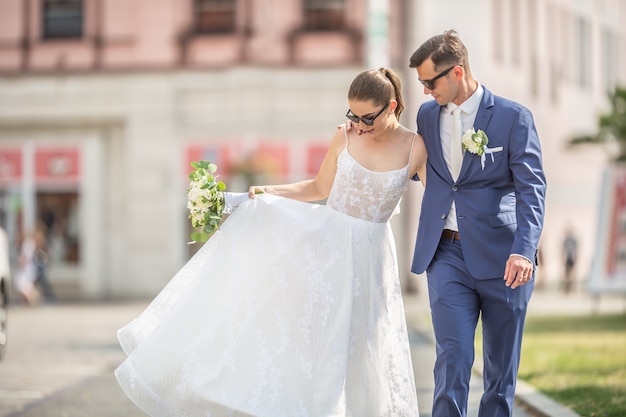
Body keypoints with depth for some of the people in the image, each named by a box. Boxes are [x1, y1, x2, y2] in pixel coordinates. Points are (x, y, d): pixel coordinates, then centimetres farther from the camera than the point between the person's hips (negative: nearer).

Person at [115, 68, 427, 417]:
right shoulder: (345, 139, -2)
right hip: (323, 241, 2)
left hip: (368, 258, -2)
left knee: (358, 354, 4)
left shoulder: (415, 147, -8)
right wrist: (269, 192, 2)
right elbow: (320, 188, 10)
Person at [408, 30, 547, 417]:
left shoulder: (513, 117, -5)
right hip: (447, 254, 3)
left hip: (501, 255, -2)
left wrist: (524, 251, -23)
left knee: (502, 363, 5)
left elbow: (532, 189, -10)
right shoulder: (427, 114, 10)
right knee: (454, 355, -9)